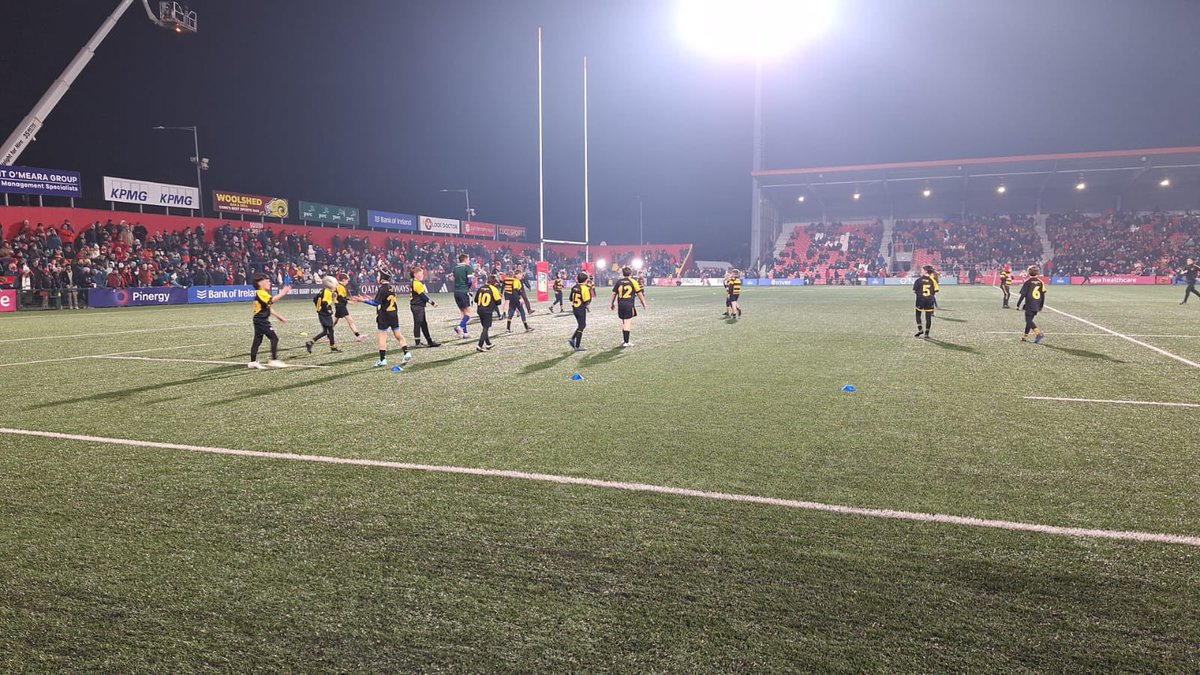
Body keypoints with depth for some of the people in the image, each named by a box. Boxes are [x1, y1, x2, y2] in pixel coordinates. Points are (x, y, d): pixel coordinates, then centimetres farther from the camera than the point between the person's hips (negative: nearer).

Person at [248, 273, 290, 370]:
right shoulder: (260, 293, -14)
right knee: (274, 338, -10)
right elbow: (272, 300, -33)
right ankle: (274, 360, -11)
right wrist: (282, 293, -28)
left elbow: (269, 308, 25)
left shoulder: (264, 293, 19)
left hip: (260, 320, 10)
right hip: (261, 320, -10)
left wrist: (279, 317, 24)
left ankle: (253, 362, 14)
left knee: (257, 340, 11)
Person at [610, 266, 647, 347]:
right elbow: (639, 293, 1)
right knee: (628, 322, -4)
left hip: (620, 305, 4)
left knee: (623, 323, 14)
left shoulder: (618, 281, 7)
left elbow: (614, 293, 9)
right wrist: (644, 303, 12)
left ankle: (625, 341, 21)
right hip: (629, 305, -4)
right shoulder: (633, 281, -1)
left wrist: (612, 303, 21)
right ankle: (626, 342, -6)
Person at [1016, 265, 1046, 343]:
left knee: (1029, 321, -5)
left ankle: (1039, 333, -23)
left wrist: (1018, 305, -2)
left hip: (1029, 306, -6)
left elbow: (1023, 295, -10)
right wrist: (1041, 306, 19)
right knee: (1029, 320, 15)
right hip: (1037, 306, 6)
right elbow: (1043, 295, 10)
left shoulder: (1027, 282, -9)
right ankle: (1025, 336, 20)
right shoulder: (1040, 282, 7)